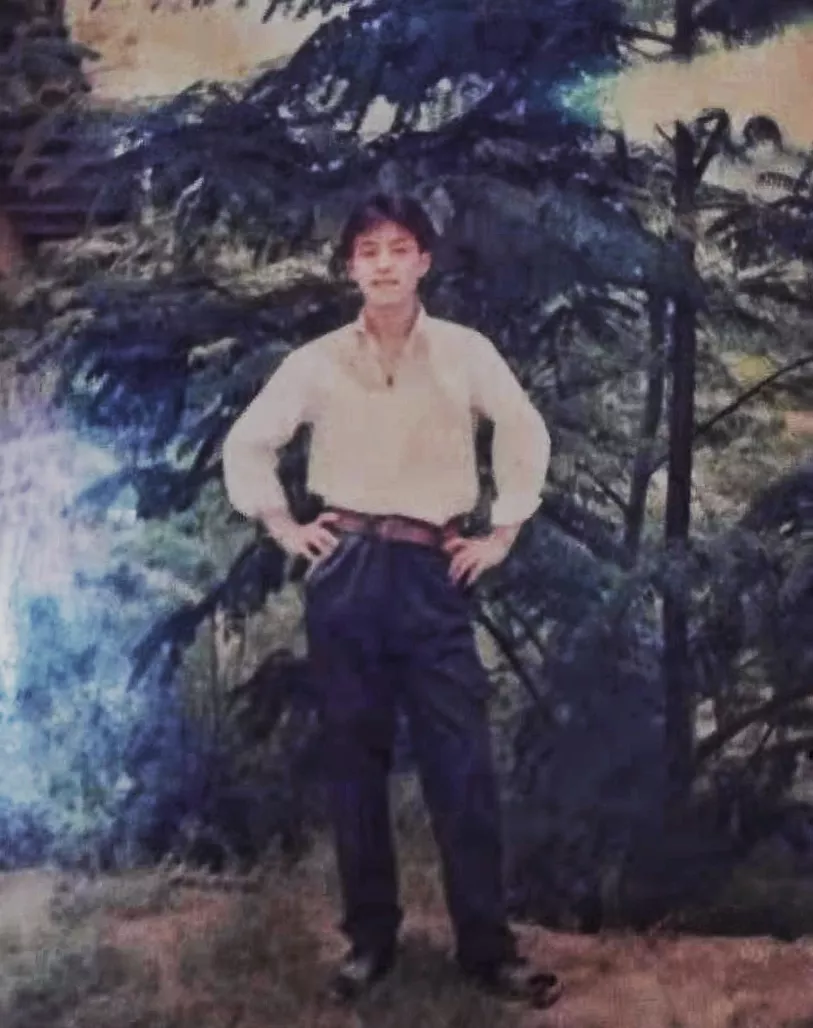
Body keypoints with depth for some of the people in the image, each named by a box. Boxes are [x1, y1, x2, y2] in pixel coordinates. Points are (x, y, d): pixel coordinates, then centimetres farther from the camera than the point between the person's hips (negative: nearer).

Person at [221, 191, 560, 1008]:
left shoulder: (466, 352, 1)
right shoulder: (316, 361, 3)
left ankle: (488, 947, 6)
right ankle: (369, 937, 18)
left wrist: (503, 531, 8)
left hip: (433, 573, -1)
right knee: (354, 757, 6)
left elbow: (527, 434, 11)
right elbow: (247, 442, 14)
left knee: (462, 761, -3)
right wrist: (281, 526, 7)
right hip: (345, 572, 1)